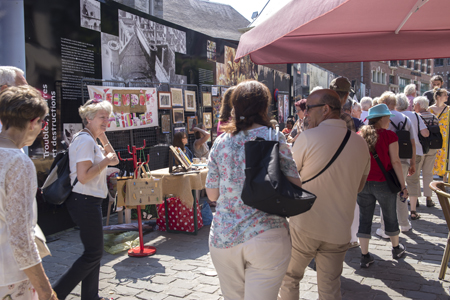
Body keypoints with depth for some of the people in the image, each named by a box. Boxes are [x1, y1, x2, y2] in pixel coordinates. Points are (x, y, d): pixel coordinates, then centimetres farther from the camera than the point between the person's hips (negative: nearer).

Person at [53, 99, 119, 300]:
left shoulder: (90, 140, 14)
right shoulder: (86, 140, -17)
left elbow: (113, 159, 20)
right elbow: (83, 176, -26)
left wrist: (102, 136, 11)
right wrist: (106, 161, -16)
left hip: (88, 202, 10)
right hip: (85, 202, -10)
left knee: (94, 251, 17)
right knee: (93, 253, -2)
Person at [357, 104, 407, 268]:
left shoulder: (359, 136, 0)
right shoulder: (389, 135, -10)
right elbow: (395, 162, -11)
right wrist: (403, 185, -4)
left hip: (363, 183, 3)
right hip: (383, 183, -3)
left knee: (365, 218, 9)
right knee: (390, 216, 17)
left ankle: (364, 256, 12)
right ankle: (396, 248, 38)